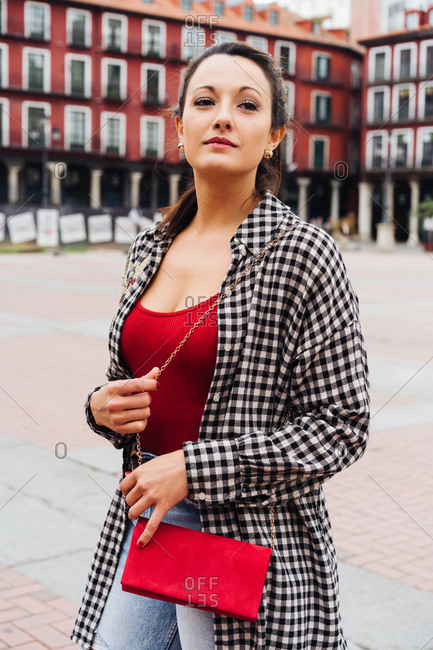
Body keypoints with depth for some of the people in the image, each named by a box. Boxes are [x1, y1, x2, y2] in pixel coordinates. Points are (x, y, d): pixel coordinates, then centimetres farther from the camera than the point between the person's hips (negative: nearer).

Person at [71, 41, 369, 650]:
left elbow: (341, 426, -14)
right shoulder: (149, 247, 6)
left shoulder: (302, 252, -12)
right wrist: (104, 407, -4)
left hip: (251, 534, -5)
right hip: (140, 517, 5)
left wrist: (194, 468, -18)